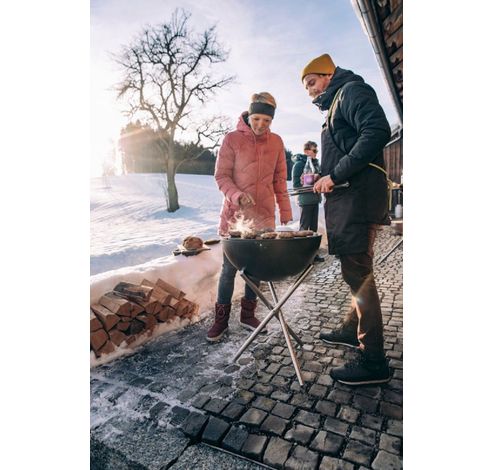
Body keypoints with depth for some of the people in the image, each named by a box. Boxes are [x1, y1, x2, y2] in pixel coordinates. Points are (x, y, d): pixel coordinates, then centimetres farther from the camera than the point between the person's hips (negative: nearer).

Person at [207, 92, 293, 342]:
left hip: (263, 214, 3)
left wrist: (285, 209, 9)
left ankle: (248, 314, 24)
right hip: (235, 213, -3)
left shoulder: (276, 141, 7)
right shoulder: (232, 139, -3)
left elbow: (280, 179, 12)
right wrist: (237, 195, -23)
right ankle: (221, 319, 14)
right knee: (229, 267, 0)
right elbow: (221, 175, -5)